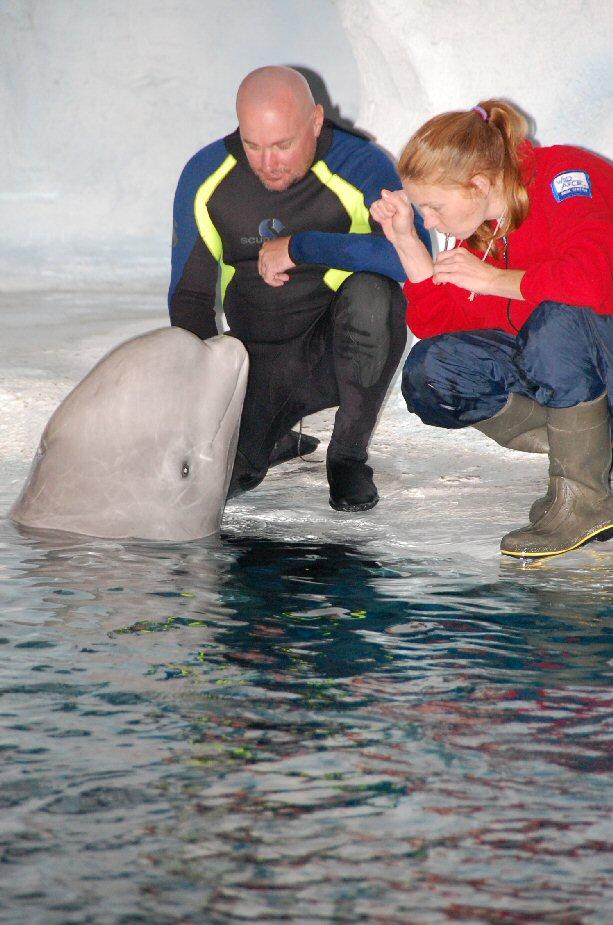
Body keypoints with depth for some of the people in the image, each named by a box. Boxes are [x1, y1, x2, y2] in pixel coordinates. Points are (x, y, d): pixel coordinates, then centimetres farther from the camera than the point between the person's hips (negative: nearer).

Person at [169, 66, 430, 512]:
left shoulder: (361, 166, -19)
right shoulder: (206, 177, -7)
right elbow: (189, 295, 2)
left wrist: (299, 247, -33)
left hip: (342, 353, -2)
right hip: (259, 358, 3)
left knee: (371, 292, -35)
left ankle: (349, 455, -12)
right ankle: (277, 435, 20)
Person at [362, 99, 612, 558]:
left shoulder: (565, 177, -19)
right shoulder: (480, 222, 4)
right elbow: (441, 323, 3)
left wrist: (493, 279, -25)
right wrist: (406, 240, -6)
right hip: (562, 364, 8)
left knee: (557, 322, -38)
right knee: (429, 373, -10)